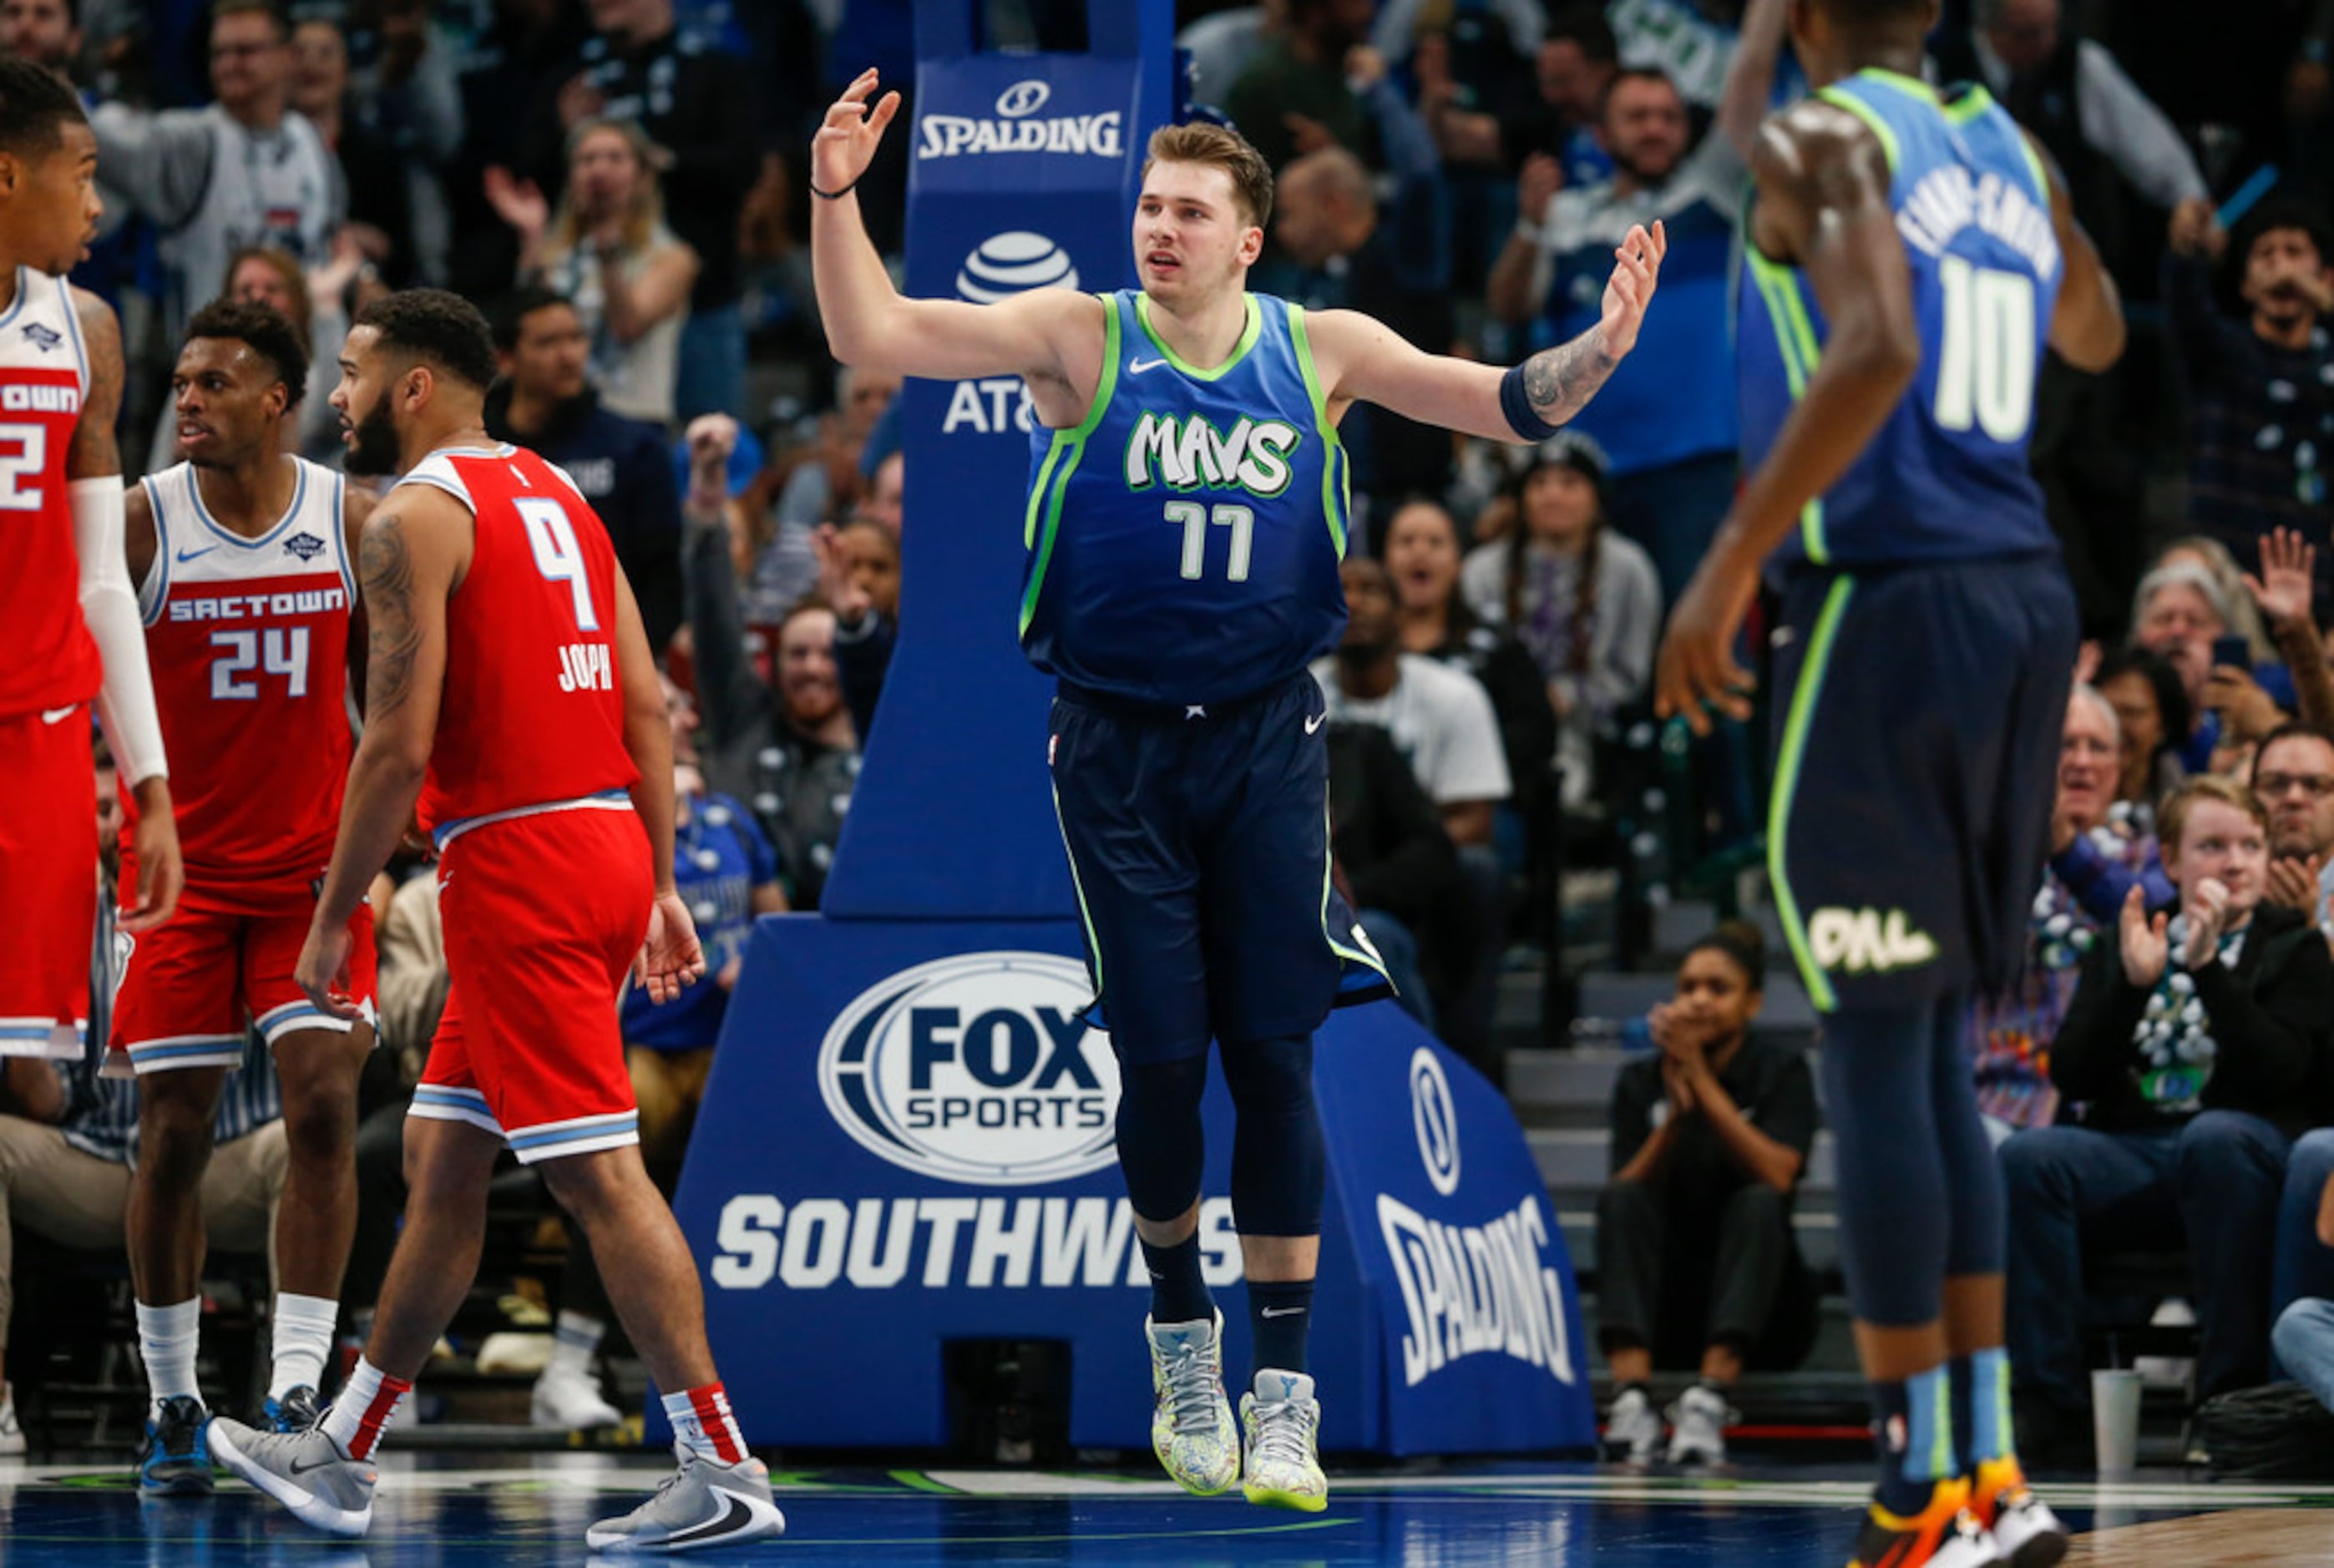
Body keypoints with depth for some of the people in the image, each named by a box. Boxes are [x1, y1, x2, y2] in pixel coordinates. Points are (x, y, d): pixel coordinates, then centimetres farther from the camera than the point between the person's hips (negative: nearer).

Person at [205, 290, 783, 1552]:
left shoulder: (417, 517, -9)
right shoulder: (555, 498, 17)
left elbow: (400, 742, -15)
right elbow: (646, 709, 15)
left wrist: (332, 920, -9)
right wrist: (661, 886, 17)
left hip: (514, 862, -9)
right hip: (607, 838, 9)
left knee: (596, 1170, -10)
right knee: (440, 1159, 16)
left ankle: (723, 1475, -14)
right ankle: (343, 1457, 25)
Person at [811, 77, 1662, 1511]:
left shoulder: (1321, 353, 0)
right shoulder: (1081, 341, -5)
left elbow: (1512, 406, 2)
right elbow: (870, 336, -12)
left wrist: (1604, 347, -17)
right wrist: (837, 199, -27)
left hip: (1269, 743, 1)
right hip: (1121, 748, -1)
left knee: (1275, 1054, -2)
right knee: (1161, 1055, 0)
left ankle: (1284, 1389, 4)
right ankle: (1181, 1332, 24)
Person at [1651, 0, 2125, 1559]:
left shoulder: (1821, 141, -7)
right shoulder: (2013, 154, 16)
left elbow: (1876, 351, -24)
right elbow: (2095, 335, 36)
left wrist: (1730, 562, -22)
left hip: (1883, 608, -7)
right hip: (2025, 603, 7)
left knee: (1877, 1049, -4)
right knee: (1935, 1051, 14)